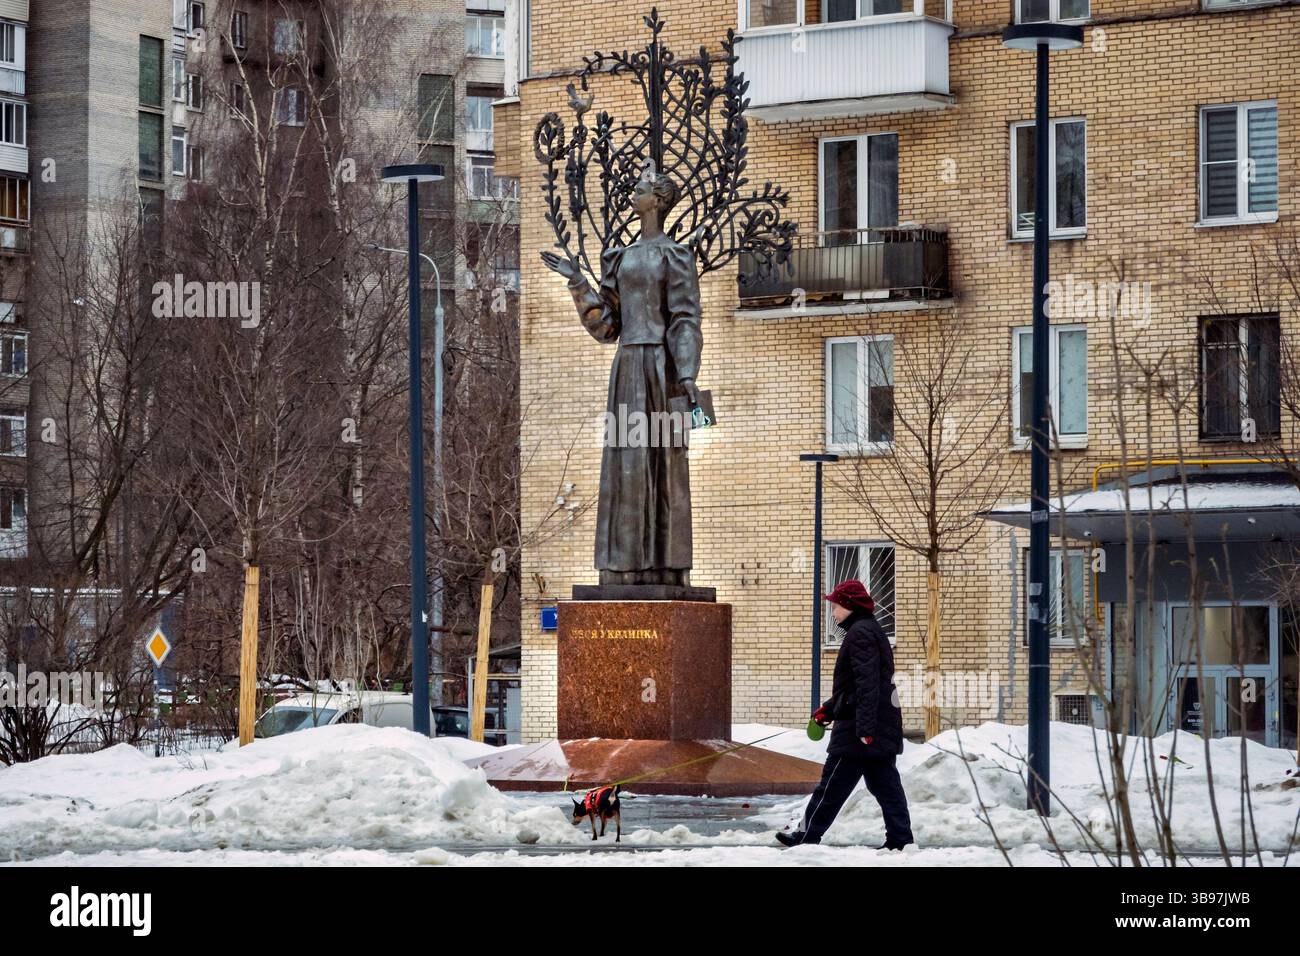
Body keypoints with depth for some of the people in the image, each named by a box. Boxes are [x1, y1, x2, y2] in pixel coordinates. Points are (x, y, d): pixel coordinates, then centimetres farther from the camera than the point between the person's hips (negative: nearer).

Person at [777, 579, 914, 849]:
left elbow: (867, 683, -23)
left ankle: (807, 837, 5)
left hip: (857, 730, -10)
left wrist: (864, 727, -27)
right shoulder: (872, 630, 20)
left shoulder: (860, 633, -14)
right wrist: (829, 708, 32)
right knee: (884, 784, 7)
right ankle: (900, 838, 3)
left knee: (832, 786, -2)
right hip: (884, 730, 10)